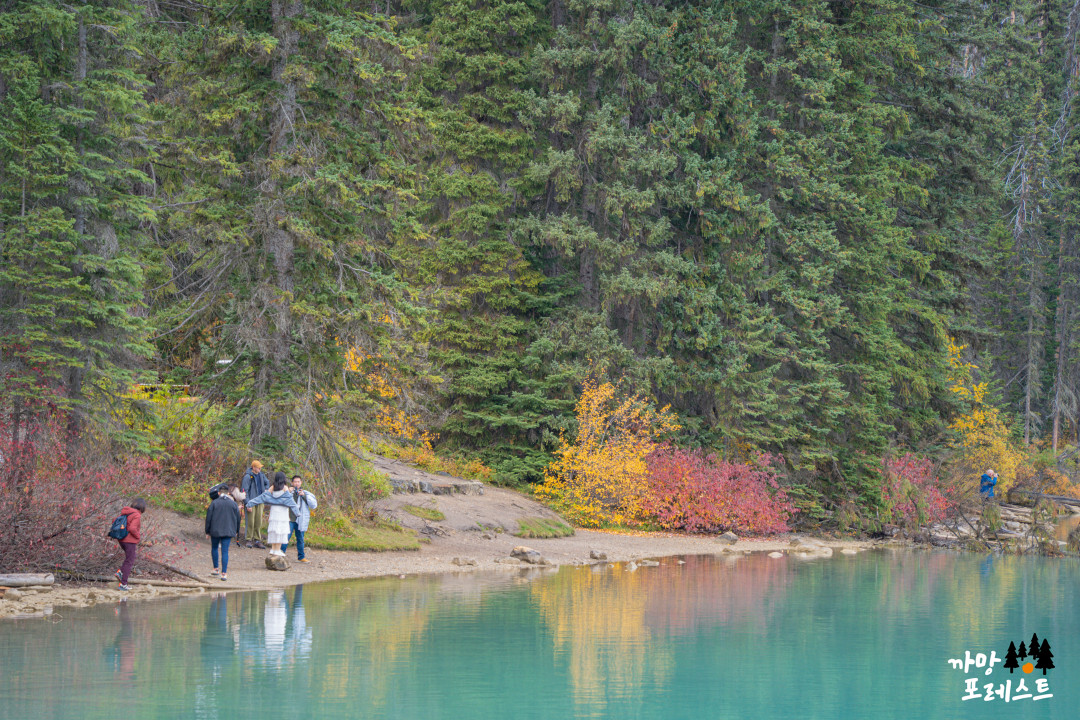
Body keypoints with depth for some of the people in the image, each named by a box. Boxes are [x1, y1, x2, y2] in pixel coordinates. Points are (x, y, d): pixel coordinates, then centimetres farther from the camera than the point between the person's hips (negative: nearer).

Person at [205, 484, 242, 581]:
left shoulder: (214, 503, -3)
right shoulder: (233, 504, 2)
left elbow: (208, 518, -2)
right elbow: (238, 518, 7)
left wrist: (207, 532, 7)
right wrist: (236, 531, 20)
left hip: (215, 530, -1)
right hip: (228, 531, 1)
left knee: (214, 548, 20)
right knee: (225, 551, -1)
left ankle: (215, 569, 23)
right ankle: (224, 573, -7)